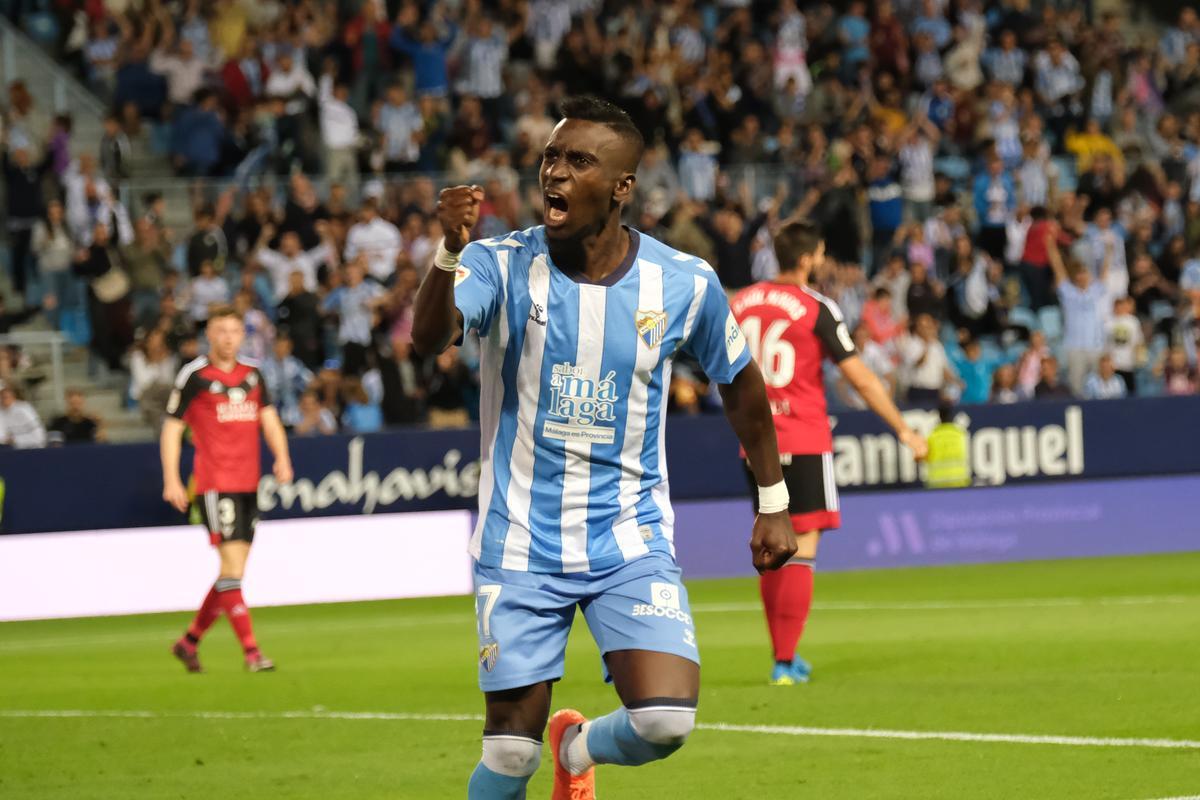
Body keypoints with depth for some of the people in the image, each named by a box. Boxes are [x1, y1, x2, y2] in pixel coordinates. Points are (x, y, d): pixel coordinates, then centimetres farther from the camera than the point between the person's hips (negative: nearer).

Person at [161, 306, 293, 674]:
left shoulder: (253, 374, 13)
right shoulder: (194, 375, -4)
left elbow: (268, 419, 13)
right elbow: (172, 428, -3)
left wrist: (282, 457, -5)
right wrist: (171, 481, -10)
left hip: (248, 484, 6)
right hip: (215, 484, -6)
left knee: (233, 572, 8)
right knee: (232, 565, -12)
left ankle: (189, 641, 21)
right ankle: (251, 652, -14)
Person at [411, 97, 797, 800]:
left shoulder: (685, 284, -5)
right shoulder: (502, 265, -9)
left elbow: (741, 383, 13)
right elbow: (429, 339, -28)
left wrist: (774, 503, 17)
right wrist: (450, 253, -47)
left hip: (632, 541, 1)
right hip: (521, 544, -1)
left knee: (664, 722, -16)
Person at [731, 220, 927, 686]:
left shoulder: (741, 303, 7)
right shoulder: (817, 309, -9)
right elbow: (859, 378, -9)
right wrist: (904, 430, -2)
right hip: (804, 442, -5)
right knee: (801, 549, -4)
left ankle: (783, 656, 17)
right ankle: (786, 662, -10)